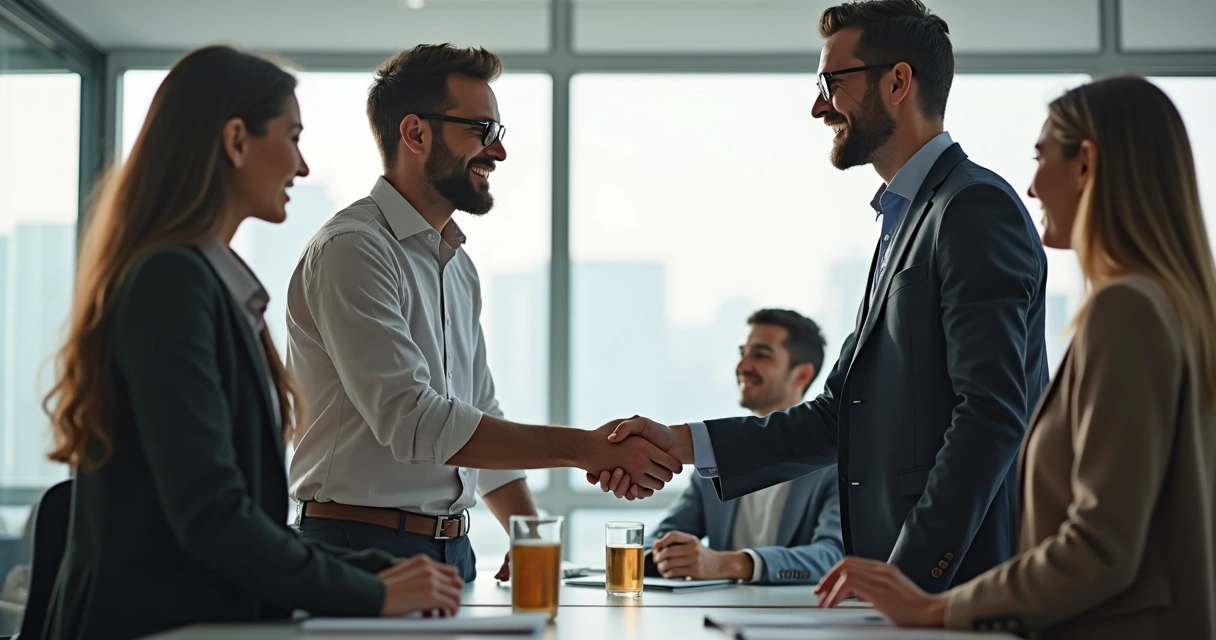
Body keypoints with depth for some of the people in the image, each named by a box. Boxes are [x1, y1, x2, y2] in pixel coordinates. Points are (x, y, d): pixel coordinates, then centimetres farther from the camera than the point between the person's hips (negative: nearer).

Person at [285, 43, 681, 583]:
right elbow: (410, 419, -22)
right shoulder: (352, 250, -12)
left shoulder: (459, 265, 17)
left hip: (453, 553, 7)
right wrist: (585, 449, -20)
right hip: (366, 552, -7)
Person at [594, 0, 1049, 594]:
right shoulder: (905, 218, 20)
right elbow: (836, 417, 17)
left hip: (956, 580, -8)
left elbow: (990, 413, -19)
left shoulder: (977, 206, -10)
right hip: (898, 572, 8)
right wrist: (685, 443, 9)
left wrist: (909, 572, -21)